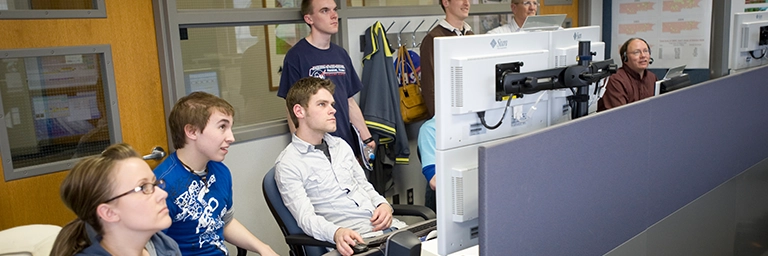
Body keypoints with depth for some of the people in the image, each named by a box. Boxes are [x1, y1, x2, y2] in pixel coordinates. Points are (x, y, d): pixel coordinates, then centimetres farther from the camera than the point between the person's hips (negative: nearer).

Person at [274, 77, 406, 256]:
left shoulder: (340, 145, 18)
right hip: (352, 239, -7)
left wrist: (383, 204, 2)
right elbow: (306, 217, -11)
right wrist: (336, 233, -30)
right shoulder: (287, 164, -3)